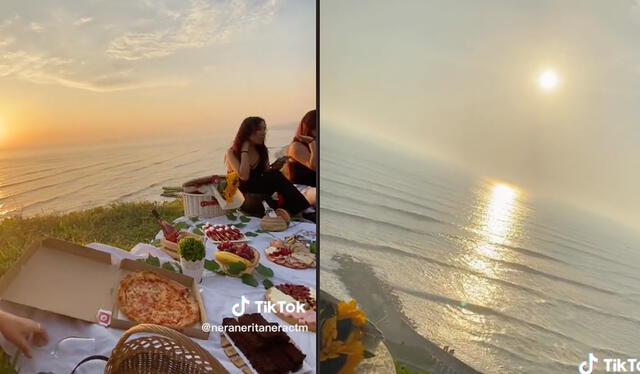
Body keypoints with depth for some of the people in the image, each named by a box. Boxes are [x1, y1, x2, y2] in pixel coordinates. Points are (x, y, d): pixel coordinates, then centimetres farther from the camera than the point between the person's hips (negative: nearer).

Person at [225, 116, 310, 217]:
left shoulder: (262, 150, 6)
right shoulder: (232, 152, -9)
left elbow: (266, 176, 5)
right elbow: (244, 177, -25)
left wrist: (274, 168, -15)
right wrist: (245, 150, -18)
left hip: (259, 194, 5)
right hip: (241, 198, -5)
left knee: (275, 176, -27)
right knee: (276, 177, -27)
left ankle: (303, 210, -30)